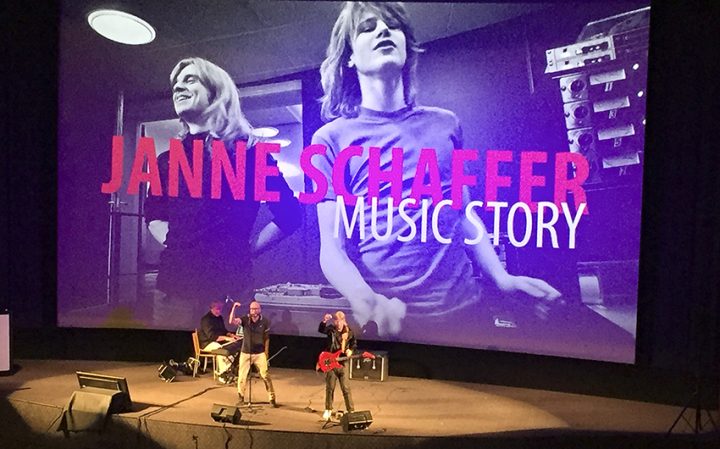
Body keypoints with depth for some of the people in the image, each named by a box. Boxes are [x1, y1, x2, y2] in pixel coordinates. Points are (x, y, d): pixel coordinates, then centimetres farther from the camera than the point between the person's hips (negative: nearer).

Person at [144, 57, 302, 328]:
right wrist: (172, 243, 11)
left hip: (227, 286, -4)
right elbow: (153, 212, 27)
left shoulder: (249, 151, -3)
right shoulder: (168, 159, 12)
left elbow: (288, 215, -5)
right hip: (174, 283, 5)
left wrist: (246, 250, -3)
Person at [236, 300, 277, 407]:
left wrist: (266, 355, 2)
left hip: (260, 354, 0)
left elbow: (266, 339, 1)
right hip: (245, 353, 1)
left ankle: (272, 398, 9)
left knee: (265, 376, -3)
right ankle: (240, 398, 27)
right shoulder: (245, 319, -9)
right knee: (242, 376, 7)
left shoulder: (265, 322, -7)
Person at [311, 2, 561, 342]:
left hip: (464, 308, 4)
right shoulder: (332, 139, -2)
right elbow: (332, 245, -8)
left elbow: (463, 213, 14)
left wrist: (502, 278, 1)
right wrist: (367, 301, -26)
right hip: (390, 319, -3)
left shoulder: (445, 124, 8)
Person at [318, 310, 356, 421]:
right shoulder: (331, 329, -6)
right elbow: (320, 330, -24)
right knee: (330, 387, 10)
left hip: (342, 363, 0)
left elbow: (354, 343, 11)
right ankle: (328, 409, 26)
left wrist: (350, 350, -8)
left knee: (346, 388, 0)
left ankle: (351, 410, 10)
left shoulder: (349, 331, -2)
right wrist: (324, 321, -41)